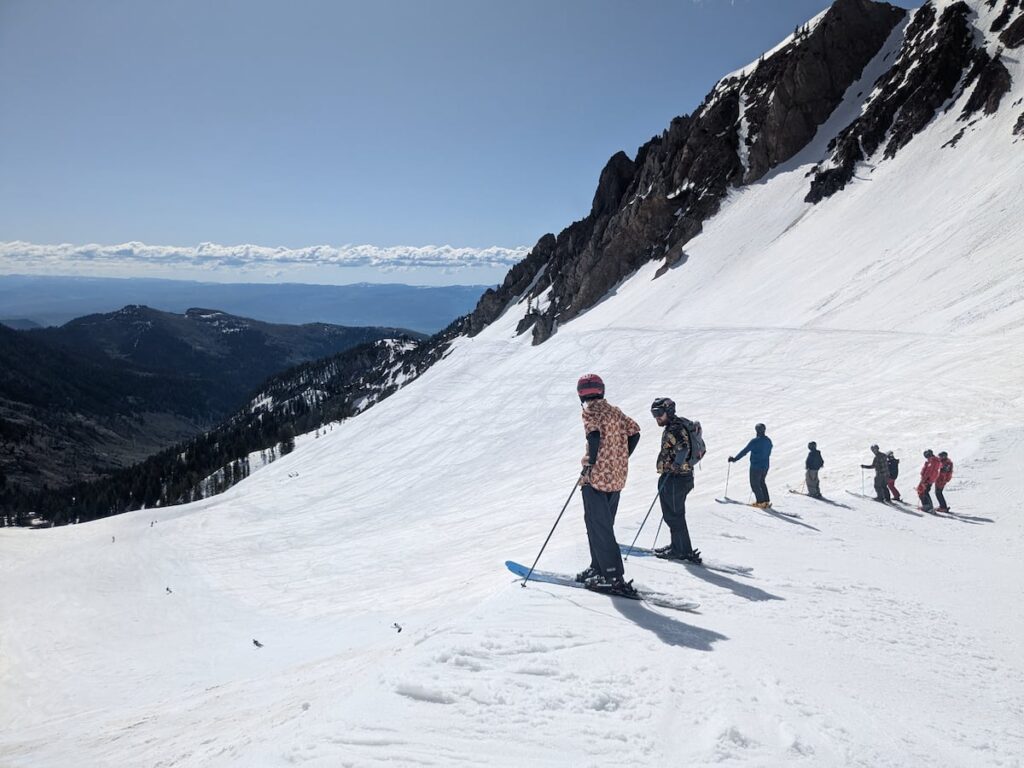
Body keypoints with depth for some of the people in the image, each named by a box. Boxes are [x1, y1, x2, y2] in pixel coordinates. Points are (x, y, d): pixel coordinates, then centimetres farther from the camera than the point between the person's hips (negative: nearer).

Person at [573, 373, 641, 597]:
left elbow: (595, 436, -24)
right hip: (617, 478, 8)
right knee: (604, 525, 18)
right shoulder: (614, 410, 14)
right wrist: (621, 460, 16)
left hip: (597, 477, -8)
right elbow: (634, 432, 12)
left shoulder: (590, 410, -7)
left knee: (598, 526, -4)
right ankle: (598, 568, 24)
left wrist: (589, 464, -15)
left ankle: (614, 577, -8)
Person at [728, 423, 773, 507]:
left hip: (756, 466, -7)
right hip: (765, 466, 7)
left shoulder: (755, 441, -20)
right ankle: (766, 501, 23)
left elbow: (745, 451, -19)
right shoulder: (768, 440, 2)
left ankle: (761, 502, 8)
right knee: (762, 482, 23)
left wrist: (735, 458, -13)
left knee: (755, 484, 7)